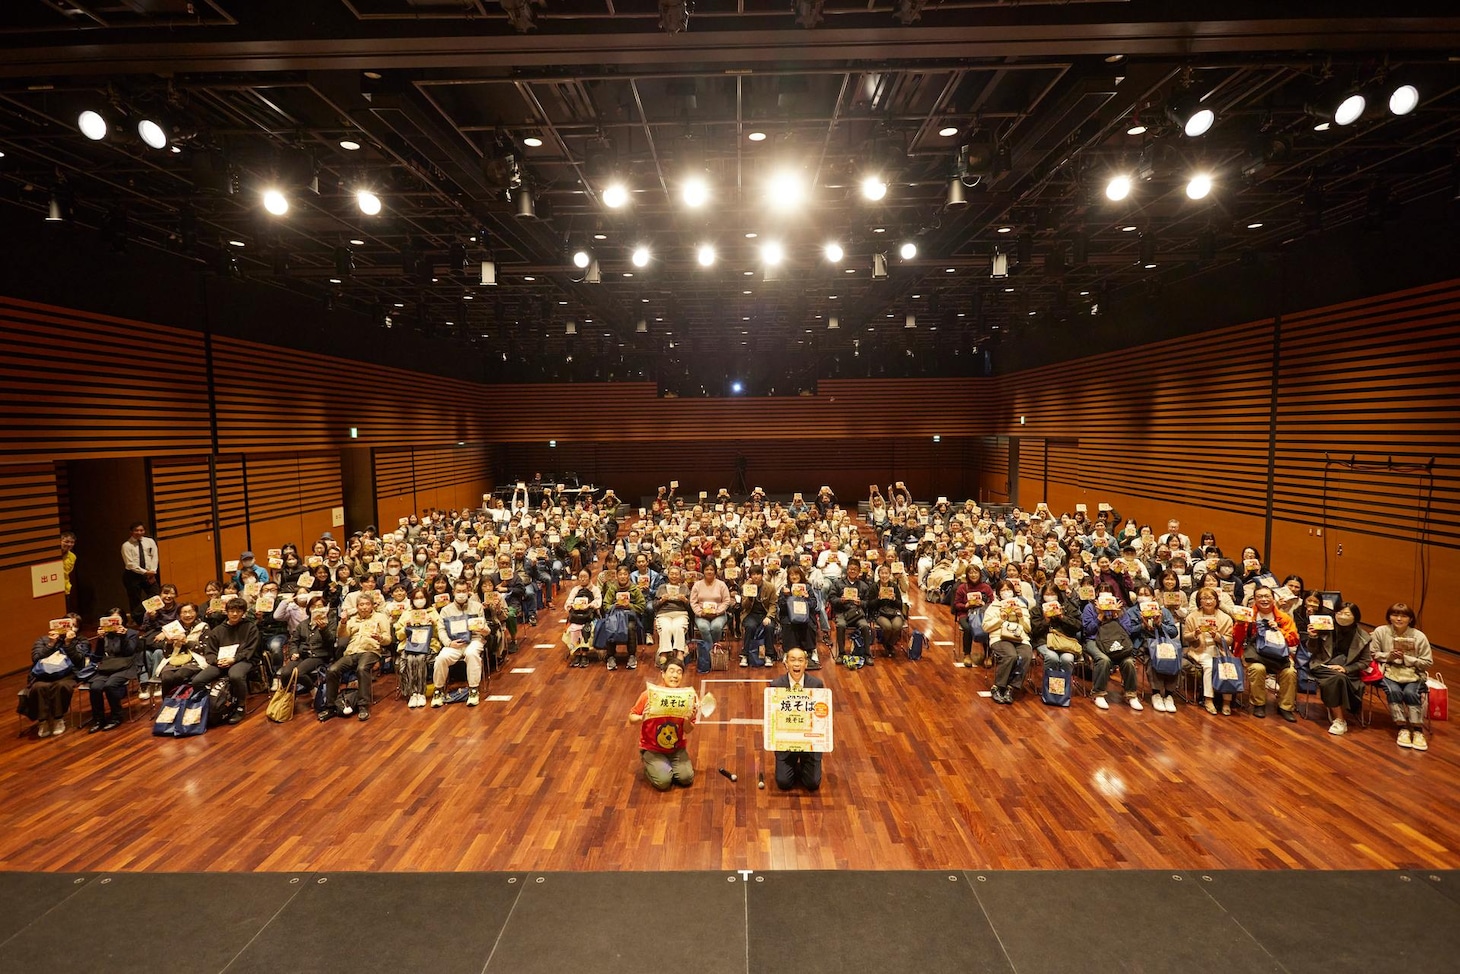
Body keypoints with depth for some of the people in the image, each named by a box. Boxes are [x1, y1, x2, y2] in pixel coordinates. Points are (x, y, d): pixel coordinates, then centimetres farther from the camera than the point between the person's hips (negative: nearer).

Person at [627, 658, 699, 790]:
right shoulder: (649, 695, -19)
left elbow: (688, 731, -3)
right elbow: (631, 718, -8)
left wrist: (688, 720, -26)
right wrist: (642, 718, -29)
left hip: (677, 748, 3)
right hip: (652, 749, -2)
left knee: (686, 778, -14)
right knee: (663, 781, -19)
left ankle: (669, 766, 17)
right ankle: (651, 767, 14)